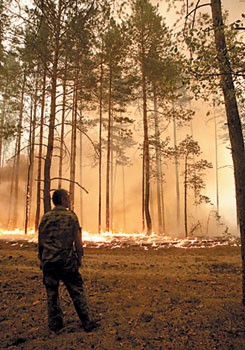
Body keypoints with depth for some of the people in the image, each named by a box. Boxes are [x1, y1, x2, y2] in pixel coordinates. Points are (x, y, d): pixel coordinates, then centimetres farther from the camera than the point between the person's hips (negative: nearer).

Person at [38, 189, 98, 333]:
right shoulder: (71, 216, -6)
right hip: (67, 261, -3)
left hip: (48, 261, 3)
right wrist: (79, 259, 3)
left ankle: (55, 325, 21)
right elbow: (78, 242, -8)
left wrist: (42, 260, 18)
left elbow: (40, 242, 8)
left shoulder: (46, 217, 4)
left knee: (52, 294, 14)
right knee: (77, 292, 7)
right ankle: (87, 323, 13)